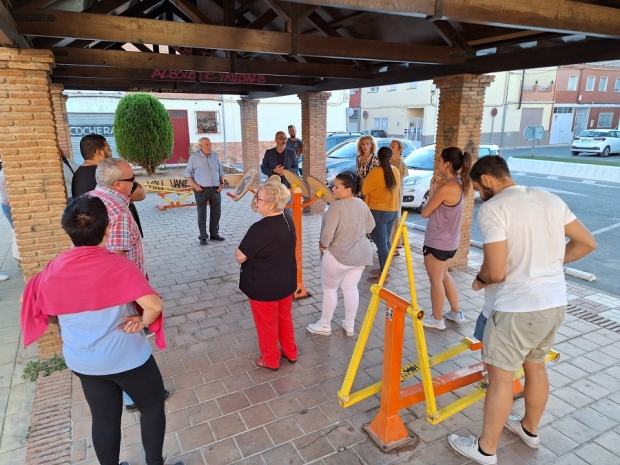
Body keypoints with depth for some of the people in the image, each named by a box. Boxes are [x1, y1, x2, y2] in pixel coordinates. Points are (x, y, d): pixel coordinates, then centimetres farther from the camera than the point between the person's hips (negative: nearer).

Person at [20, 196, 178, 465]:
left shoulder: (53, 270, -8)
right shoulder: (117, 265, -24)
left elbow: (34, 304, 9)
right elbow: (154, 305, -33)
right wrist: (143, 321, -13)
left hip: (83, 363, 5)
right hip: (127, 358, -4)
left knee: (104, 419, 22)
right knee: (152, 406, 19)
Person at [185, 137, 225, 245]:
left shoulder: (215, 155, 9)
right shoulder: (194, 156, -3)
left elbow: (221, 171, 16)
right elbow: (188, 173, -1)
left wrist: (222, 183, 4)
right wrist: (194, 185, -12)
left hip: (215, 189, 4)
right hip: (201, 190, -4)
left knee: (216, 212, 10)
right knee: (202, 214, 2)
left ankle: (214, 234, 24)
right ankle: (203, 237, 9)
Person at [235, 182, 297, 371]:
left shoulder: (260, 229, -29)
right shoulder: (288, 221, -3)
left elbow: (240, 257, -22)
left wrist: (240, 253, 0)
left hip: (264, 286, -7)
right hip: (286, 282, 8)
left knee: (267, 323, 14)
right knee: (285, 318, 25)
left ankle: (270, 360, 34)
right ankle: (290, 352, 43)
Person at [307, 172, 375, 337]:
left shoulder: (337, 206, -23)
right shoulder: (362, 204, 0)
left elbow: (328, 233, -25)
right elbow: (371, 226, 11)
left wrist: (323, 244, -6)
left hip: (338, 255, -7)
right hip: (360, 254, 7)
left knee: (329, 289, 11)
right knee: (351, 288, 17)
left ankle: (324, 325, 26)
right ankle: (349, 325, 29)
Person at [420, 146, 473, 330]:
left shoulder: (446, 188, -25)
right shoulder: (458, 184, 5)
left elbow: (425, 212, -14)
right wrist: (433, 185, -4)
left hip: (438, 241, -9)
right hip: (448, 240, 9)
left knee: (436, 281, 8)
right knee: (443, 276, 25)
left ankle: (437, 319, 24)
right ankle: (456, 313, 37)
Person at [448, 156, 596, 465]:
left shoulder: (492, 208, -16)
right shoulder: (550, 199, 7)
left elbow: (497, 272, -21)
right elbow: (587, 243, 12)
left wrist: (480, 279, 0)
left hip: (520, 307, -8)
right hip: (555, 302, 8)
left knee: (500, 377, 7)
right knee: (535, 367, 25)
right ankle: (530, 430, 46)